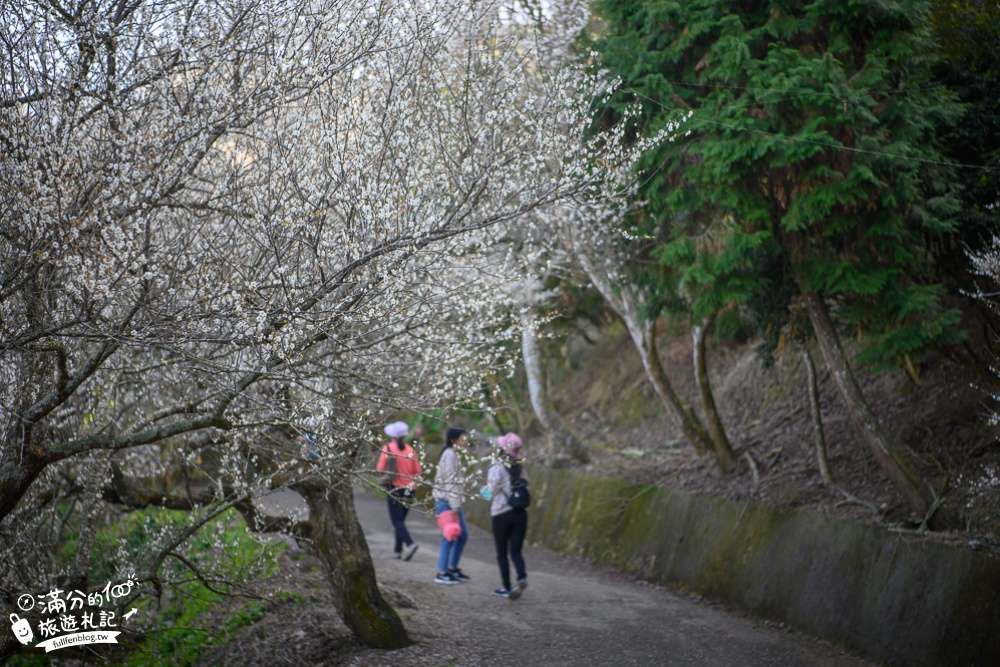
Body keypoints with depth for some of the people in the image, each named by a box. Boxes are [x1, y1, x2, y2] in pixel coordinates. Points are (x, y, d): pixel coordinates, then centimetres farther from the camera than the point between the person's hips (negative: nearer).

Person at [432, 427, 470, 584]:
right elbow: (450, 481, -20)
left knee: (463, 534, 14)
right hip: (446, 501, -10)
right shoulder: (450, 455, -15)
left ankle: (453, 568, 24)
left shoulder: (452, 454, 15)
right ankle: (442, 573, 3)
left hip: (453, 502, 10)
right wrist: (454, 505, -21)